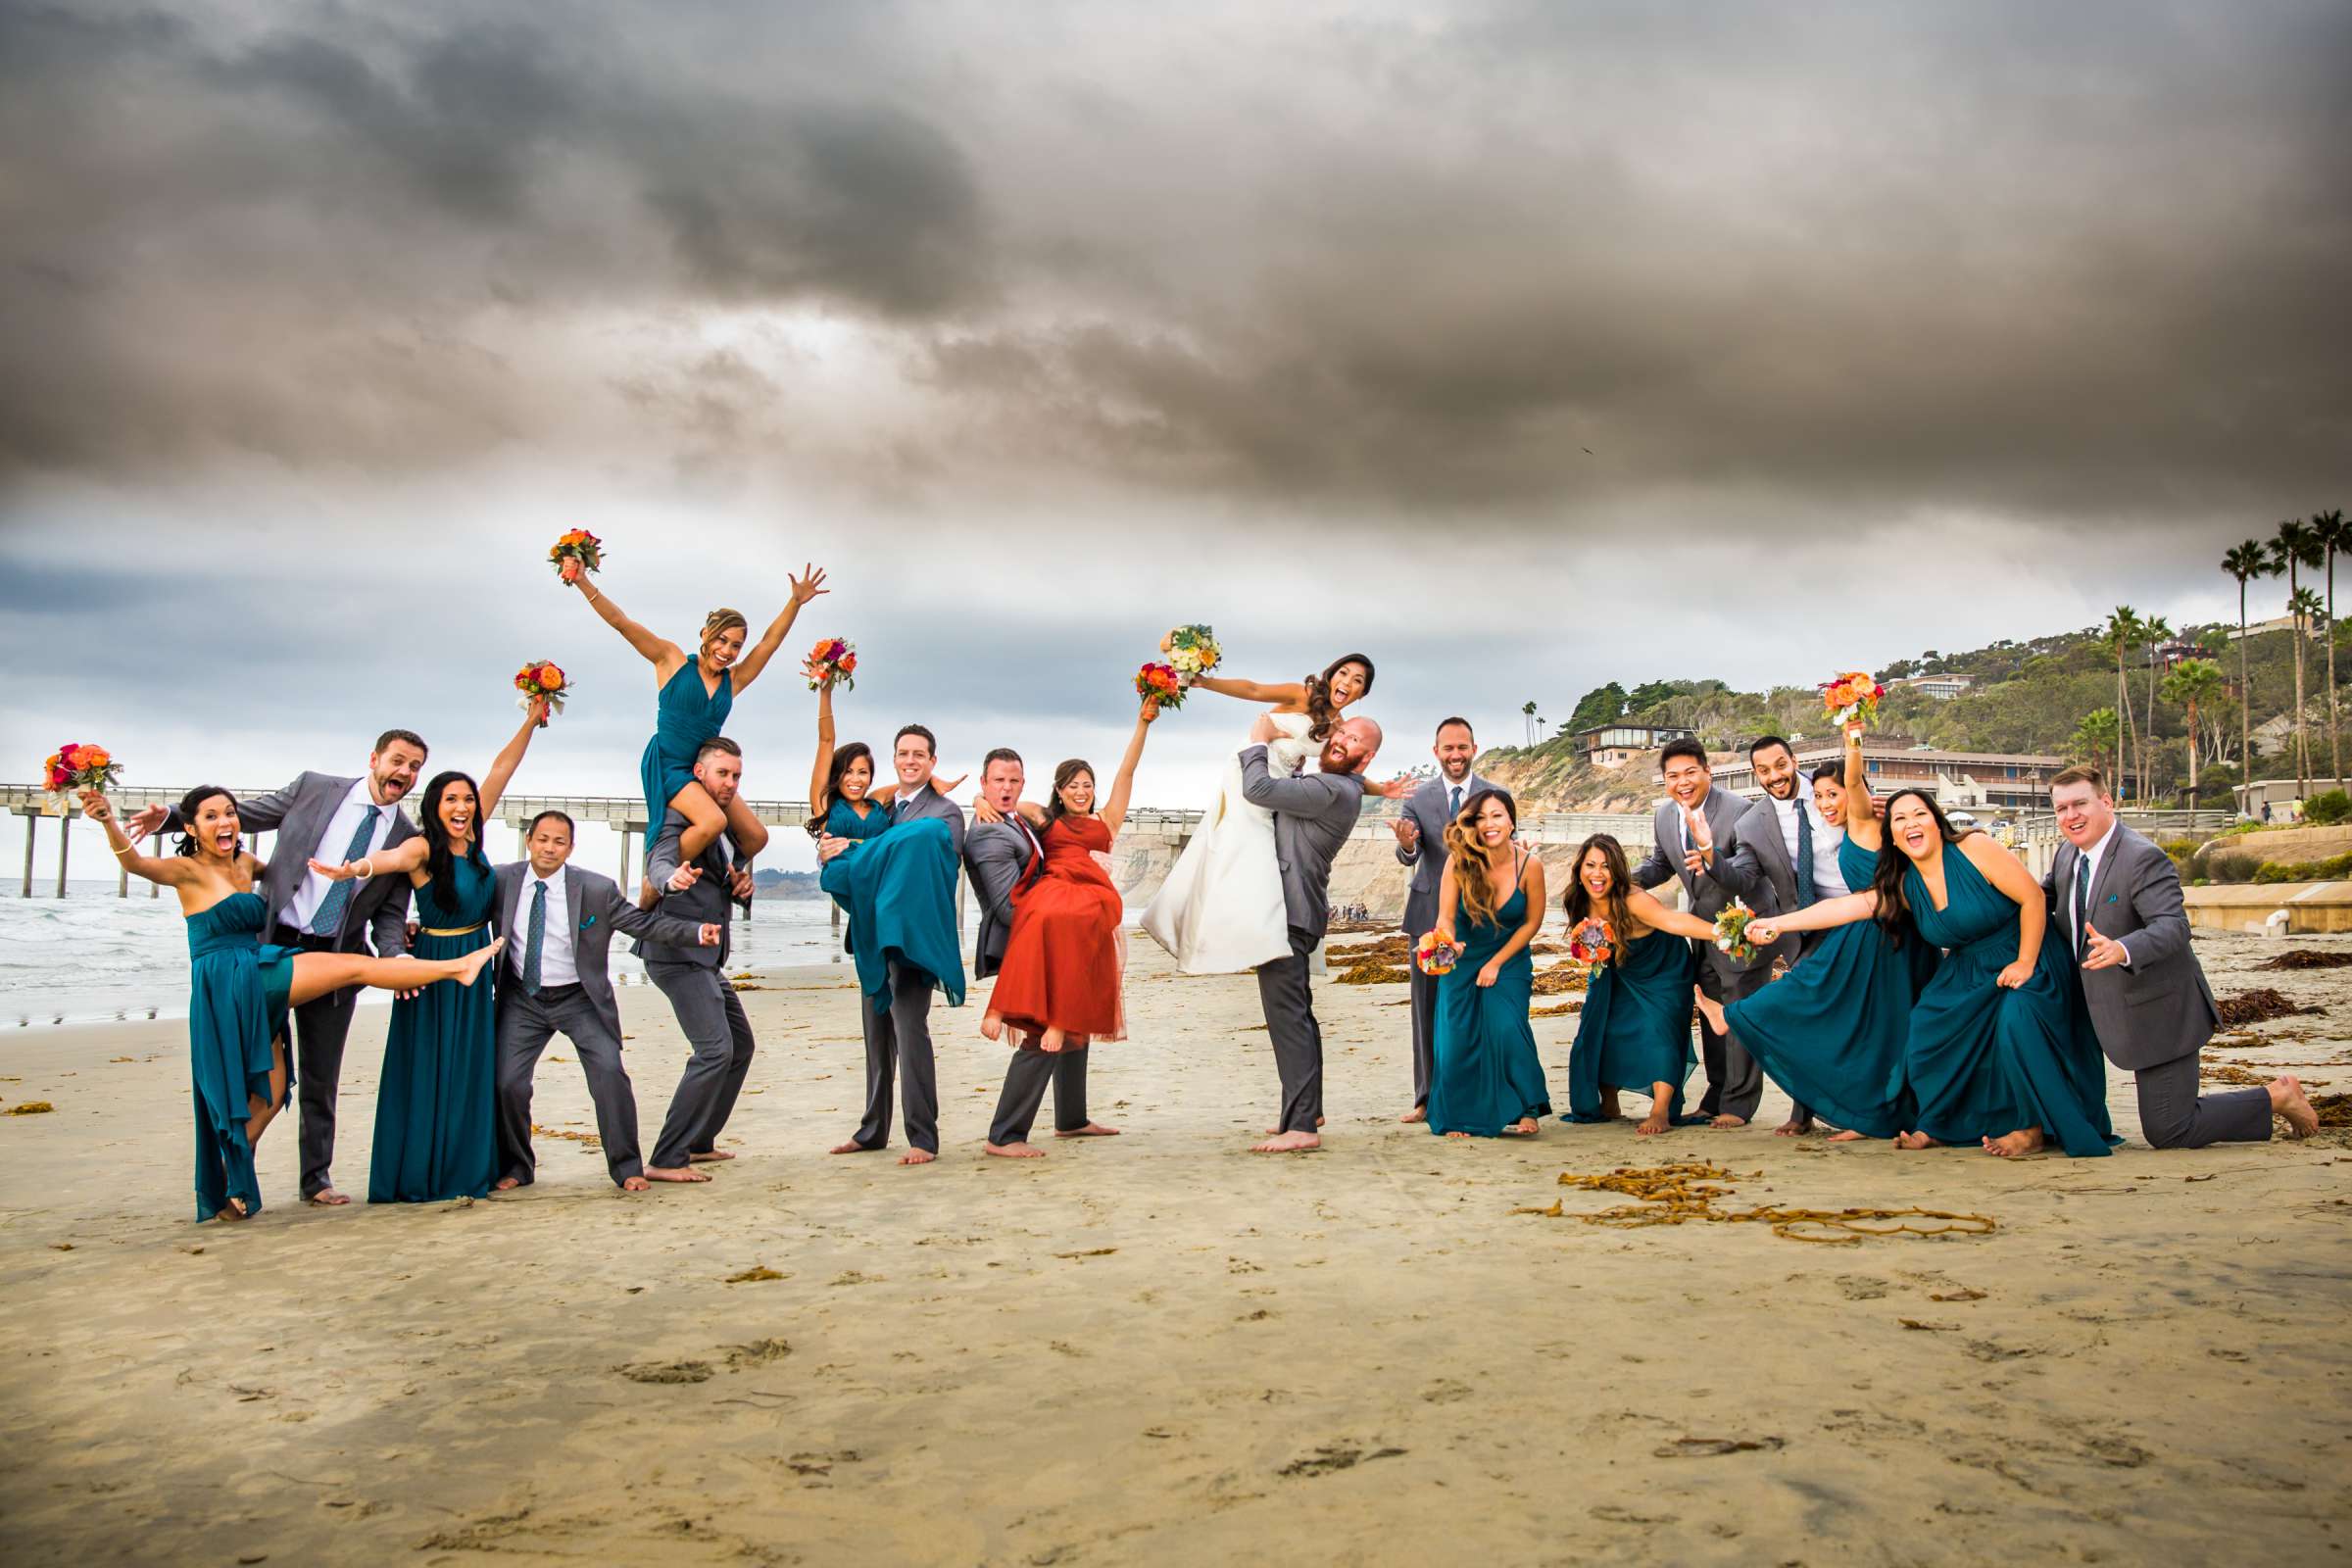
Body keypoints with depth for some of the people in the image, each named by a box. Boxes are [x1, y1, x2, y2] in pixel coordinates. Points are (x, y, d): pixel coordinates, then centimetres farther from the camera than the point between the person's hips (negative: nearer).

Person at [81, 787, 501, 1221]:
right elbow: (136, 863, -25)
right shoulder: (189, 871, -6)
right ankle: (457, 967, -6)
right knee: (354, 966, -11)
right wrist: (109, 822, -44)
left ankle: (225, 1189, 16)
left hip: (256, 990, 8)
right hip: (228, 987, -8)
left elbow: (277, 872, 36)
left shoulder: (244, 864, 15)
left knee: (269, 1094, 10)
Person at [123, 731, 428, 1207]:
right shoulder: (313, 788, -1)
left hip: (334, 959, 1)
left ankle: (316, 1178, 21)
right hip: (273, 944, -1)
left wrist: (393, 956, -15)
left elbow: (390, 913, 3)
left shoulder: (407, 838, 2)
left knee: (321, 1077, 8)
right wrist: (172, 815, -4)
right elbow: (240, 814, 9)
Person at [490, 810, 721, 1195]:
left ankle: (626, 1167, -1)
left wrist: (696, 932, -20)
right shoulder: (501, 881, -5)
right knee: (507, 1082, -4)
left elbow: (645, 923, -8)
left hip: (579, 999, -2)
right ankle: (515, 1168, 21)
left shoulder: (597, 889, -11)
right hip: (521, 998, 2)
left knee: (609, 1073, -15)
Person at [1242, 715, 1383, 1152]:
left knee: (1286, 1012, -15)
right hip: (1290, 908, 11)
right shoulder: (1326, 785, 16)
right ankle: (1306, 1108, 32)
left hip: (1289, 911, -11)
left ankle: (1301, 1126, -17)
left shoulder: (1332, 790, -17)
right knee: (1295, 1011, 20)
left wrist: (1257, 743, -4)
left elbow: (1258, 789, -21)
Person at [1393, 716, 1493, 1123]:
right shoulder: (1418, 797, 3)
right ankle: (1428, 1097, 13)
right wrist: (1406, 845, -33)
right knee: (1427, 1008, 5)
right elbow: (1408, 856, -8)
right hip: (1430, 914, 1)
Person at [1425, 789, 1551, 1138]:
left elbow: (1532, 922, -6)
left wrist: (1496, 963, -8)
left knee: (1506, 1026, -18)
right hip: (1462, 959, 1)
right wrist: (1447, 941, -40)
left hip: (1509, 960, -1)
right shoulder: (1459, 861, -19)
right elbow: (1445, 916, -17)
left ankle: (1525, 1110, -5)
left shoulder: (1529, 865, -18)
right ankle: (1460, 1118, 10)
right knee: (1457, 1035, -5)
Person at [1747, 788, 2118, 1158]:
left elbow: (2032, 897, -16)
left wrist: (2025, 964, -17)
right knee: (1928, 1029, -8)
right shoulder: (1902, 886, -1)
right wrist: (1777, 923, -16)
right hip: (1966, 973, 6)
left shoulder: (1974, 848, -17)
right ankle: (1935, 1127, 5)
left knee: (2015, 1026, -27)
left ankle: (2033, 1128, -10)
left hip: (2026, 960, -6)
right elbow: (1845, 906, -8)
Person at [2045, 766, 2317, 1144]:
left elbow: (2172, 926, -31)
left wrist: (2122, 950, -51)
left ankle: (2276, 1097, 13)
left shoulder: (2143, 858, -21)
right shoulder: (2067, 854, 4)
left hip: (2158, 1012, -8)